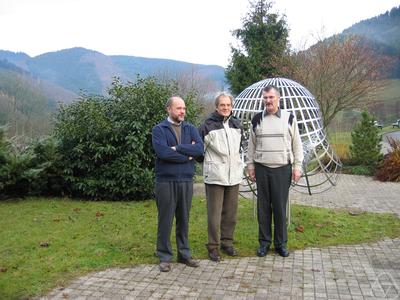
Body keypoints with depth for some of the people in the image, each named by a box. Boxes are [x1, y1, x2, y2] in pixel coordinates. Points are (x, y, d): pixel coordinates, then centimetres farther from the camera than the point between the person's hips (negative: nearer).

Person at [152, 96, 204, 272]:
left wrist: (177, 148, -15)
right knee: (165, 220, 5)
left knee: (184, 219, 13)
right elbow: (162, 152, -18)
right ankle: (164, 256, 19)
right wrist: (187, 155, -9)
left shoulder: (191, 129, 9)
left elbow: (200, 148, -8)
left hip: (186, 180, 4)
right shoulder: (159, 129, -2)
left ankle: (184, 254, 26)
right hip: (166, 181, -3)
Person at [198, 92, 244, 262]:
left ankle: (227, 242, 25)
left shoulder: (237, 124, 12)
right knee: (214, 214, -1)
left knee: (231, 212, 12)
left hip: (234, 175, 5)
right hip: (215, 176, -5)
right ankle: (213, 246, 11)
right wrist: (209, 163, 3)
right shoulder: (208, 125, -6)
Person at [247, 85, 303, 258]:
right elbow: (251, 145, 11)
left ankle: (281, 243, 17)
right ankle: (264, 242, 18)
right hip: (262, 168, 2)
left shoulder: (289, 118, 3)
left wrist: (297, 166, -1)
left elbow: (297, 144, 4)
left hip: (282, 169, -1)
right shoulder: (257, 119, 7)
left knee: (280, 207, 2)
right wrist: (250, 165, 6)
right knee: (263, 206, 6)